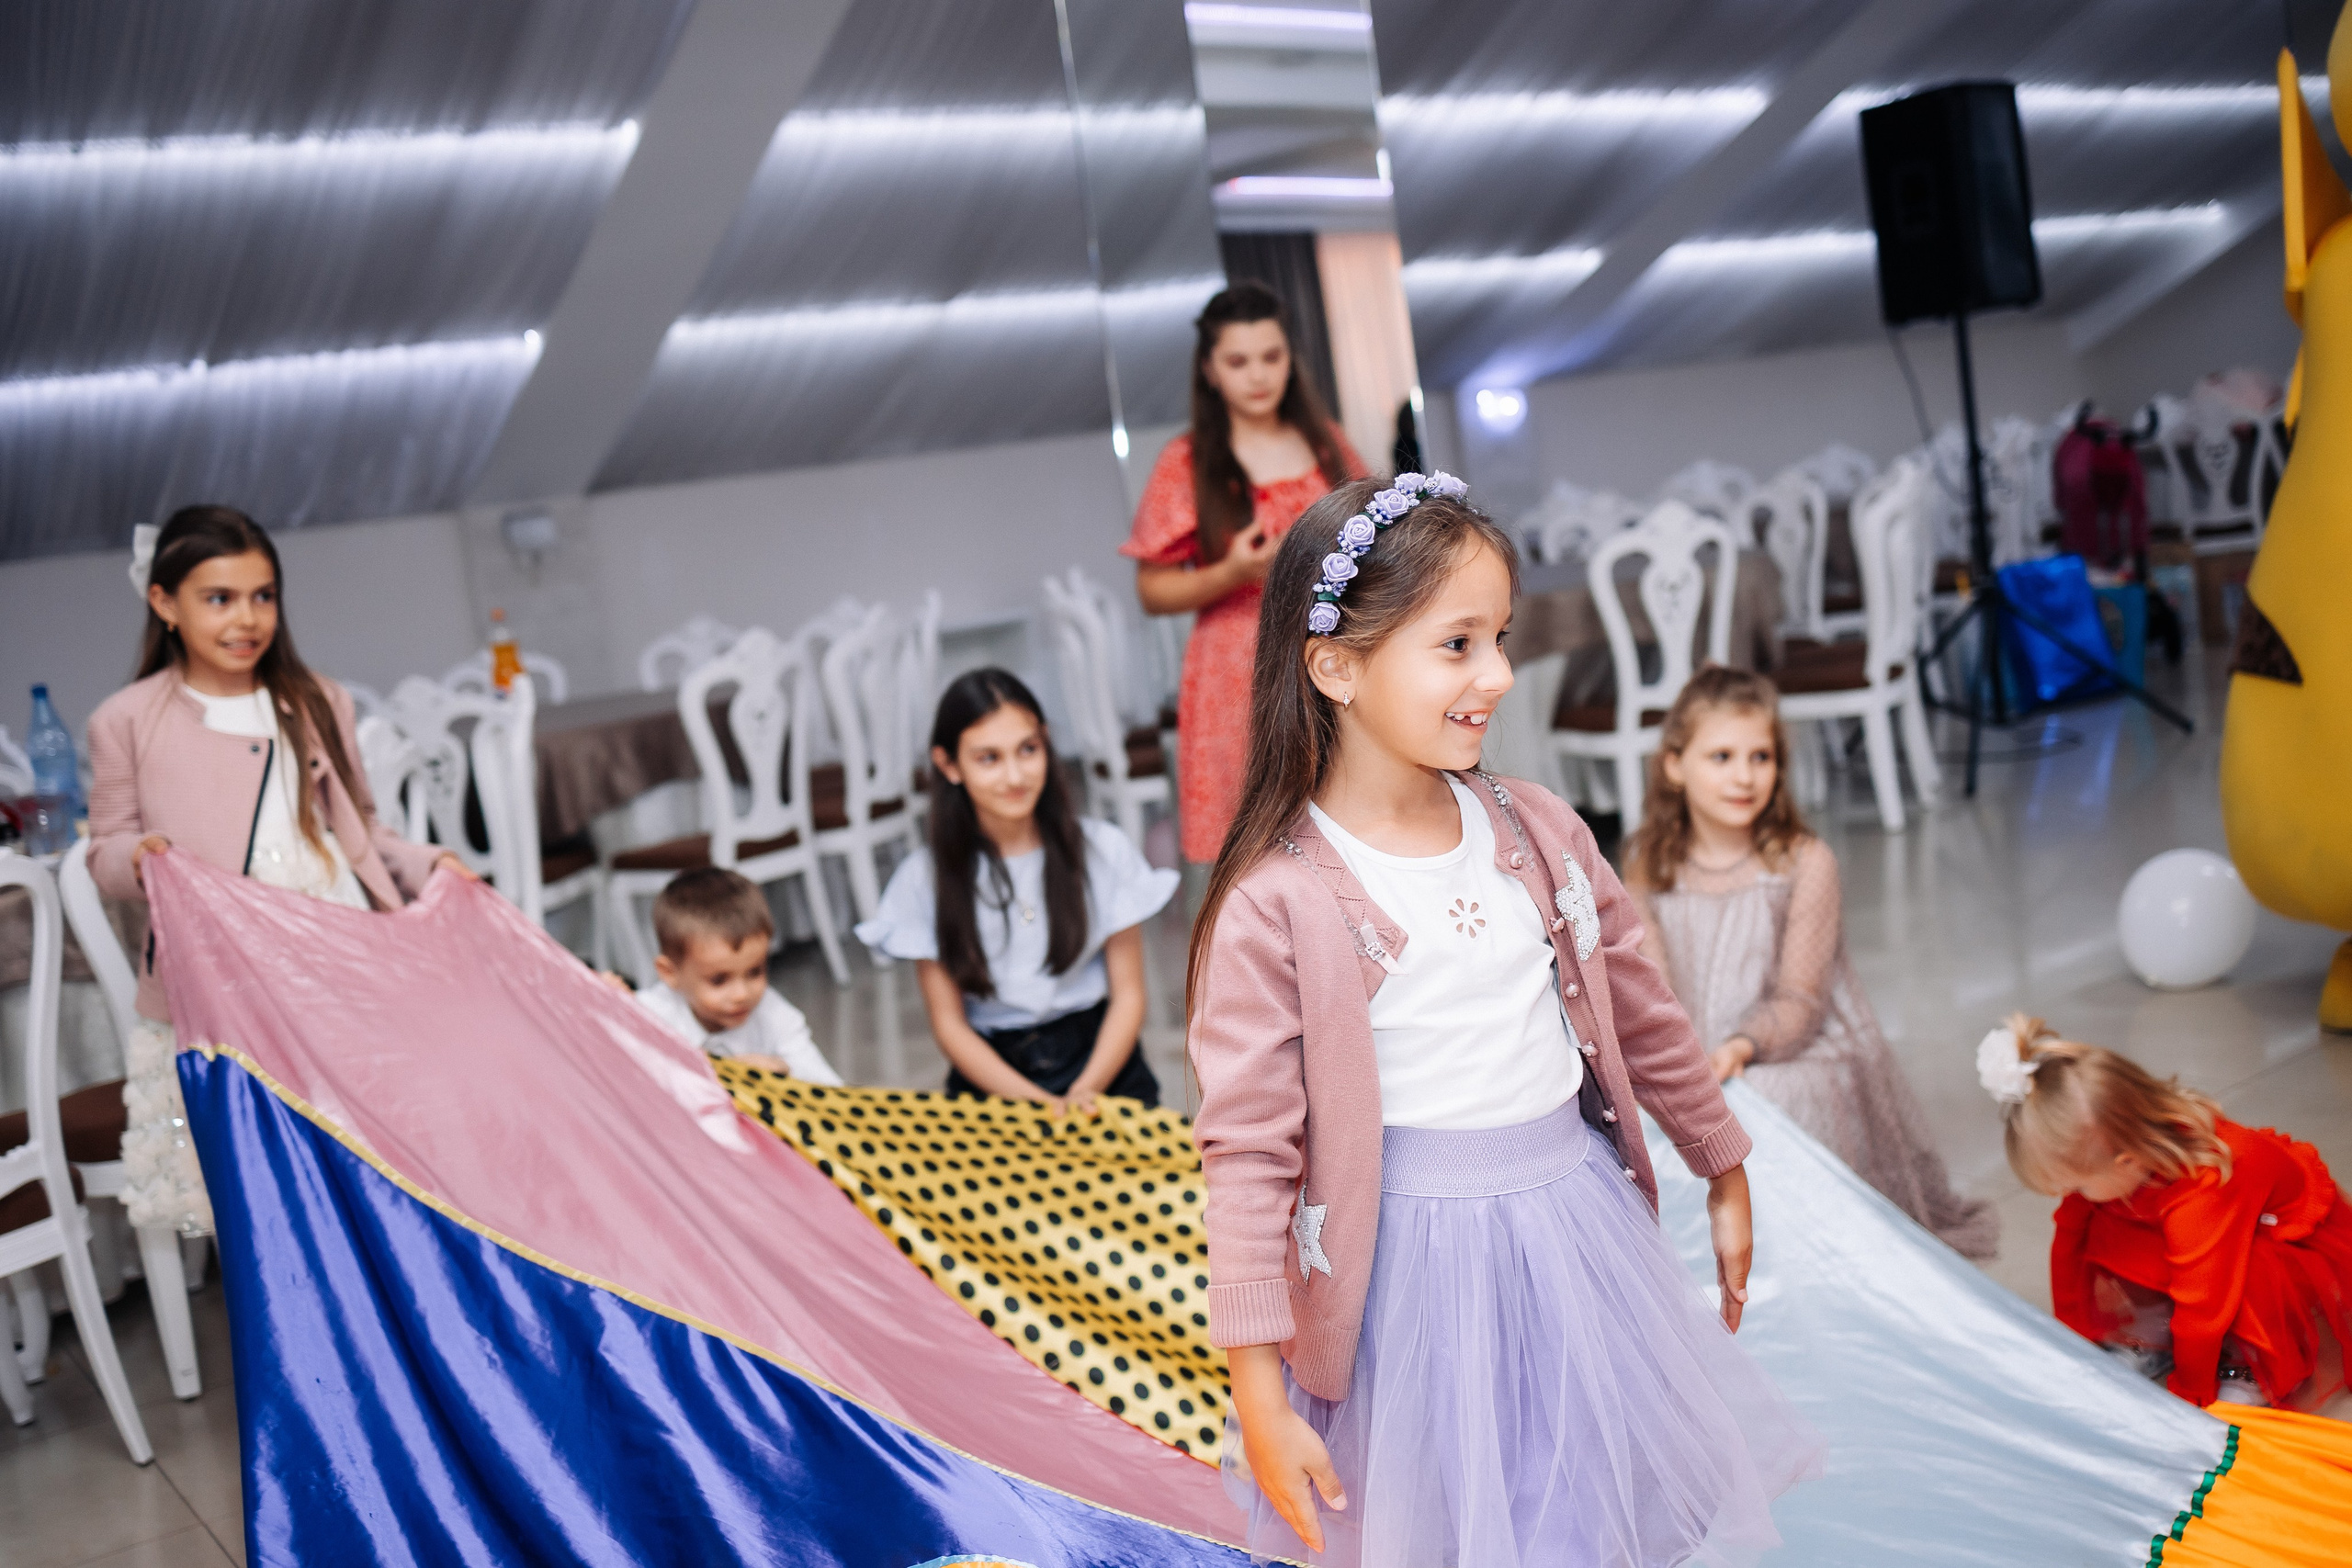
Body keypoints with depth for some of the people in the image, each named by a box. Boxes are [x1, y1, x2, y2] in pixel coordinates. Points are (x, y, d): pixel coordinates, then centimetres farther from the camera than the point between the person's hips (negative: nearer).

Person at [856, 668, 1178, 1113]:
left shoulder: (1103, 851, 1)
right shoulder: (924, 879, 0)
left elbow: (1128, 994, 3)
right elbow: (949, 1025, 0)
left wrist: (1086, 1090, -14)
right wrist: (1040, 1104, -13)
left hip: (1101, 1061, 1)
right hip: (990, 1076, -1)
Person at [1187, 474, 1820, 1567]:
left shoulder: (1537, 834, -1)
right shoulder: (1275, 905, -17)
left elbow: (1641, 1017, 12)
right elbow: (1248, 1152, -16)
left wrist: (1723, 1170, 21)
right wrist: (1260, 1398, -16)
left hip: (1580, 1228, 5)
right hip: (1416, 1264, -5)